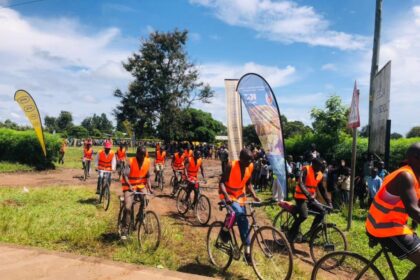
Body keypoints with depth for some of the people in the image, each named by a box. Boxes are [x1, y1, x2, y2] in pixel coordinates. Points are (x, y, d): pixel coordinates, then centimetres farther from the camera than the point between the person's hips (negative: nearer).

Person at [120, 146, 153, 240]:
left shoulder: (147, 161, -6)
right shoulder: (131, 162, -18)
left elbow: (147, 176, -1)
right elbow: (125, 175, -26)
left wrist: (149, 188, -12)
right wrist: (130, 186, -41)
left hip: (141, 185, 4)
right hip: (129, 186, -4)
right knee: (128, 207, -13)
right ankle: (125, 230, -1)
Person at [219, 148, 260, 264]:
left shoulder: (250, 167, -6)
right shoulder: (231, 165, -22)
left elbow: (248, 183, 7)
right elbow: (222, 182, -22)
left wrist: (254, 195, -7)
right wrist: (226, 196, -38)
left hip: (240, 196, 5)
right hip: (228, 196, -5)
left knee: (242, 221, 4)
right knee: (240, 213, -30)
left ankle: (247, 250, 14)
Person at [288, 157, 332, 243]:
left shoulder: (320, 175, 3)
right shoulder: (306, 170, -16)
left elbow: (322, 190, 9)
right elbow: (301, 183, -29)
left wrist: (329, 202, 0)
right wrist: (308, 195, -42)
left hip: (311, 198, 7)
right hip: (301, 197, -7)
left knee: (322, 211, -7)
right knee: (303, 216, -23)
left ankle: (312, 231, 9)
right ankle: (291, 235, -4)